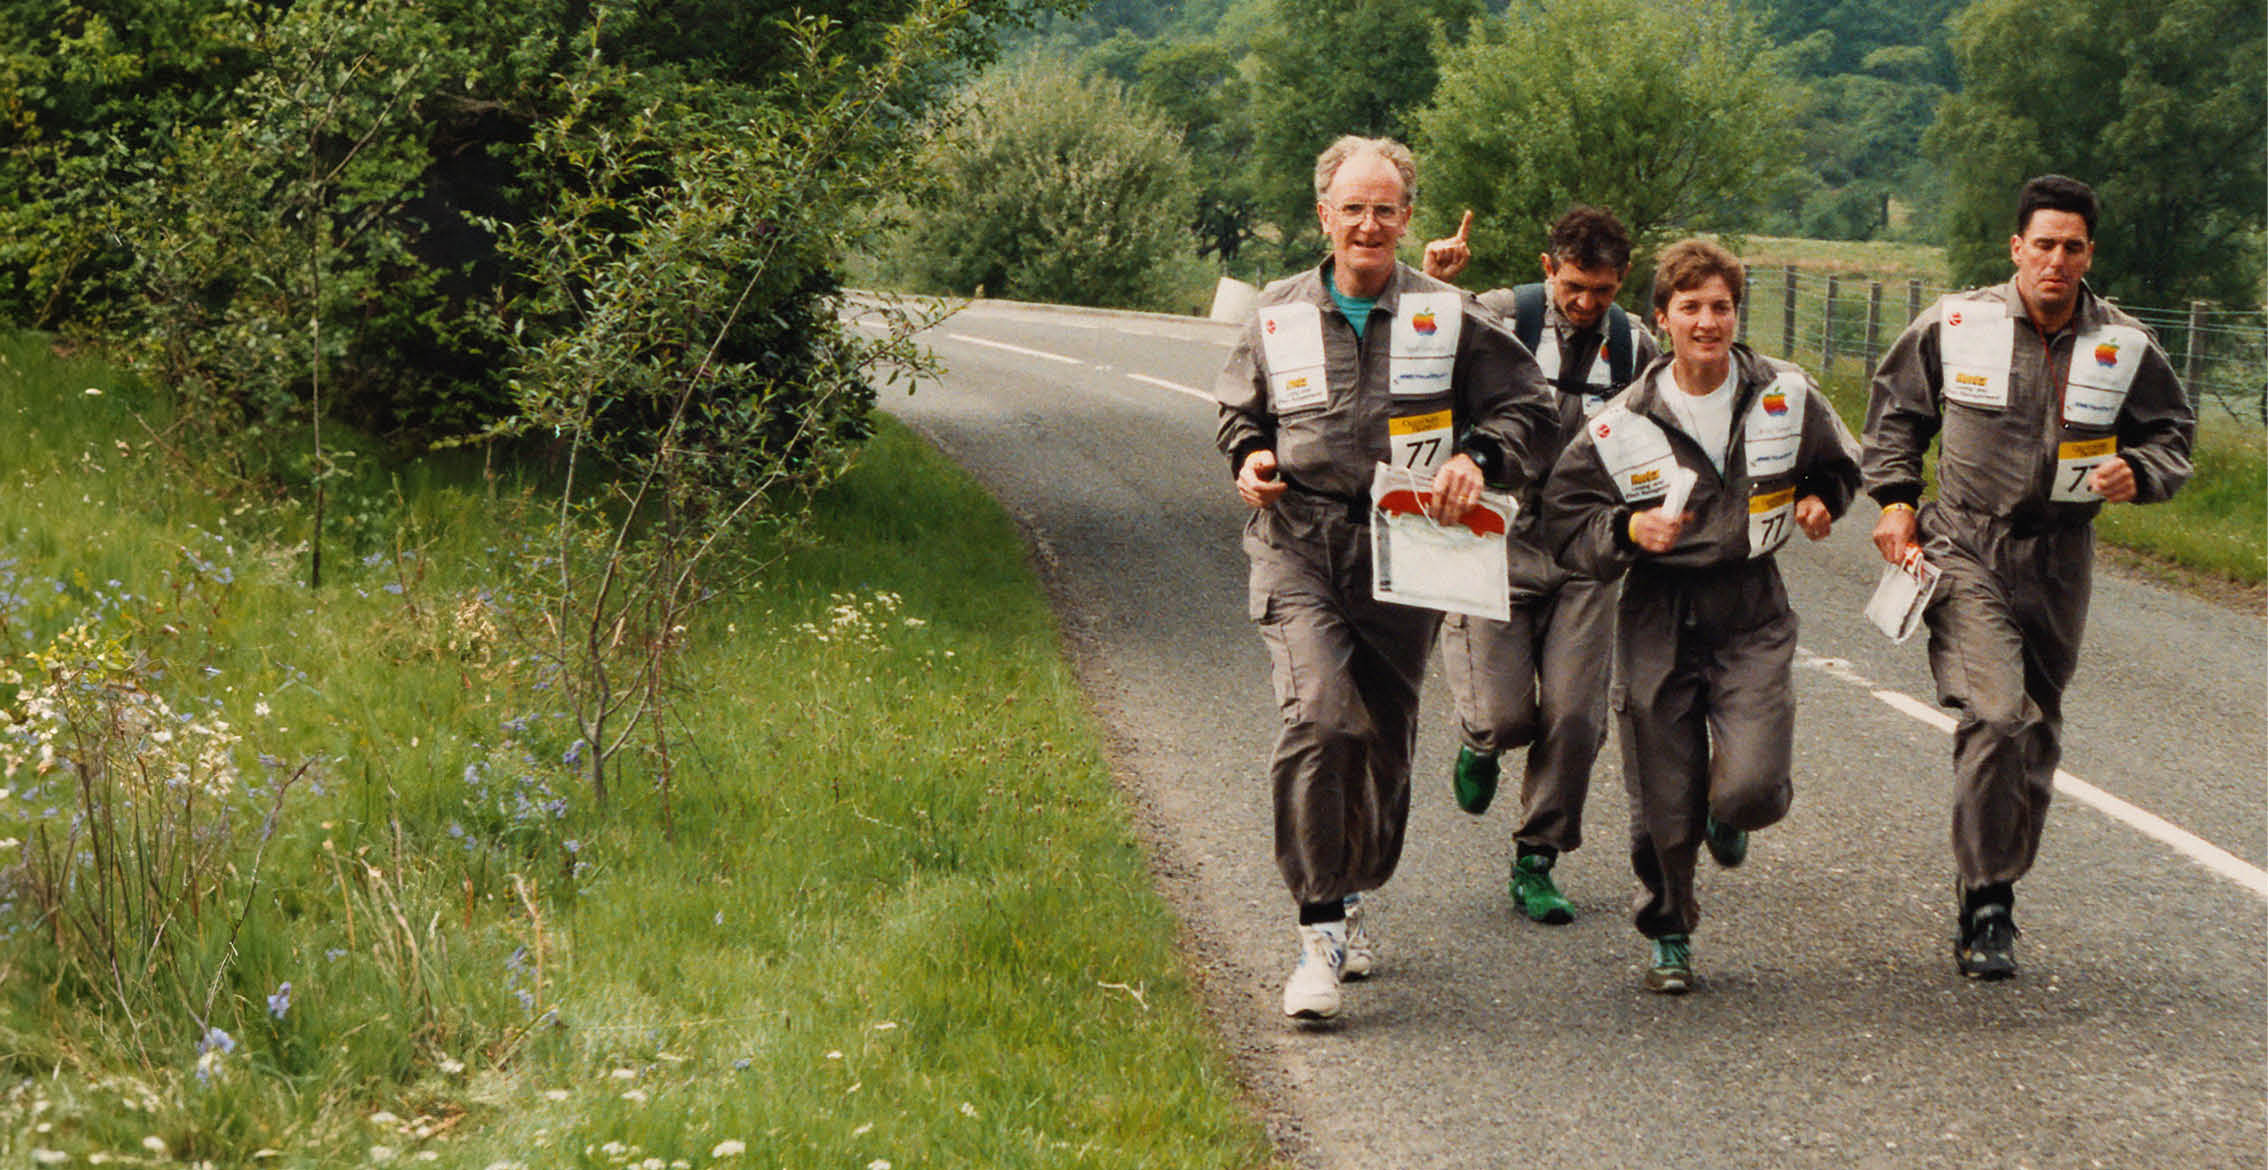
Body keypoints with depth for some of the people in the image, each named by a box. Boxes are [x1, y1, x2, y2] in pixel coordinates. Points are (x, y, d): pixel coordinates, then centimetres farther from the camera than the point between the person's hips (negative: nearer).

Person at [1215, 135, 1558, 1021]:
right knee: (1317, 716, -20)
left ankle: (1350, 900, 34)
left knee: (1385, 736, 9)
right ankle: (1319, 932, -17)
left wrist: (1477, 458, -10)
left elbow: (1528, 411, 9)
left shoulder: (1450, 317, 4)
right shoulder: (1280, 316, 9)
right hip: (1298, 547, -1)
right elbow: (1239, 407, 25)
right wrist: (1248, 455, 3)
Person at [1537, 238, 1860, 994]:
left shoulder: (1787, 399, 1)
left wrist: (1818, 502, 0)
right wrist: (1627, 531, -19)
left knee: (1752, 784, -16)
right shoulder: (1622, 426, -4)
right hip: (1658, 620, 0)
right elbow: (1561, 521, -1)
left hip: (1752, 617, 0)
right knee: (1663, 809, 3)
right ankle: (1668, 936, 28)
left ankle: (1728, 814, 23)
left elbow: (1838, 465, 21)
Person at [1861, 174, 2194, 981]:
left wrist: (2137, 473, -11)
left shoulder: (2125, 348, -1)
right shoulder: (1955, 326, -4)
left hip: (2056, 560, 3)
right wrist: (1895, 498, 4)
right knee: (1996, 712, -21)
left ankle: (1993, 902, 27)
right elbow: (1895, 406, 12)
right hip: (1963, 547, -3)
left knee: (2036, 733, 10)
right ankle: (1983, 900, -12)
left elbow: (2173, 435, 11)